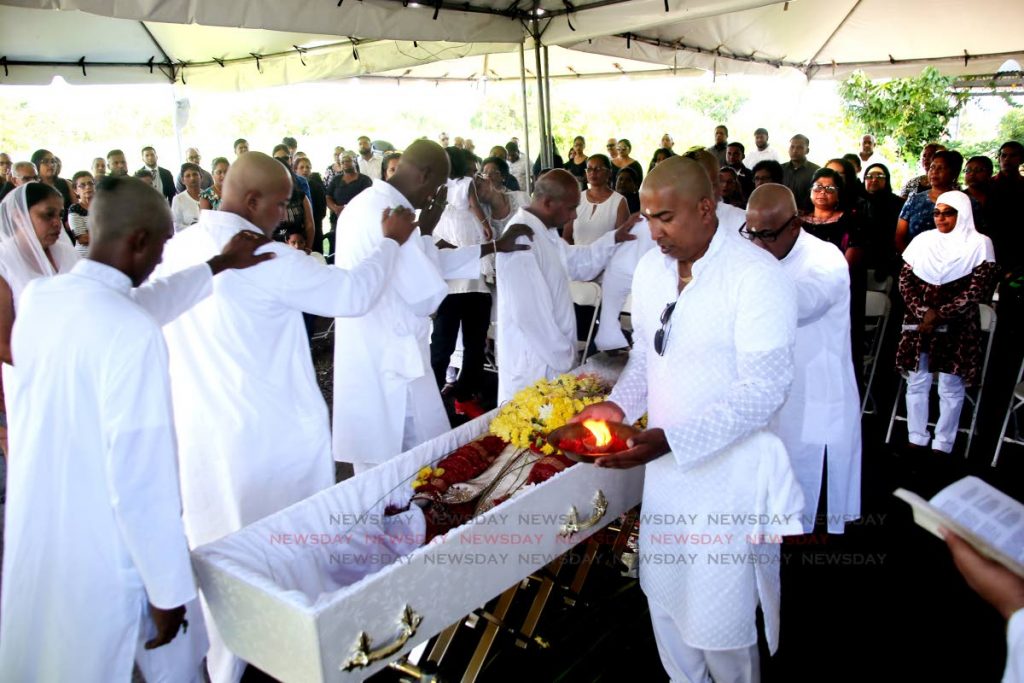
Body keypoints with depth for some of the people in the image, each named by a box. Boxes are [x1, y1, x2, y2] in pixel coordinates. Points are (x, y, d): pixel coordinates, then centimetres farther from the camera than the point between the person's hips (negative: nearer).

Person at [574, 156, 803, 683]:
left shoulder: (757, 275, -18)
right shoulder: (650, 269, 3)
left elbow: (764, 390, -21)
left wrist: (672, 439, -29)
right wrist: (618, 405, -4)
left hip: (728, 469, -6)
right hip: (665, 463, 7)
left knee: (721, 617, 5)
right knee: (664, 597, 20)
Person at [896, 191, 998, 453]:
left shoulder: (979, 244, -2)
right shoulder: (922, 240, 9)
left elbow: (978, 289, -8)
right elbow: (905, 280, 6)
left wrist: (940, 315, -13)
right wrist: (922, 312, -9)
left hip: (956, 326, -4)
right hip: (919, 322, 4)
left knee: (950, 387, 1)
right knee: (916, 382, 8)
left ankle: (942, 446, 9)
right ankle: (916, 441, 18)